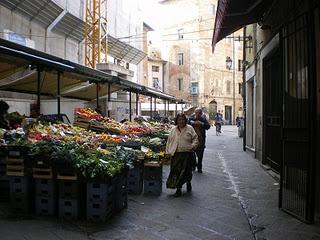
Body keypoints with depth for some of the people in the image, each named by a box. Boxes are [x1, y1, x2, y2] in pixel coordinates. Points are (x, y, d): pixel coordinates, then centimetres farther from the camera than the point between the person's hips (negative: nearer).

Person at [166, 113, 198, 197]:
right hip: (176, 154, 2)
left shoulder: (189, 128, 5)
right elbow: (169, 141, 14)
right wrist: (168, 151, 9)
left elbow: (195, 138, 5)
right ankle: (178, 189, 7)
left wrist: (193, 146, -12)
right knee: (176, 171, -2)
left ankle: (188, 183, 36)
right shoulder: (173, 130, 11)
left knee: (186, 170, 6)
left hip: (187, 153, -1)